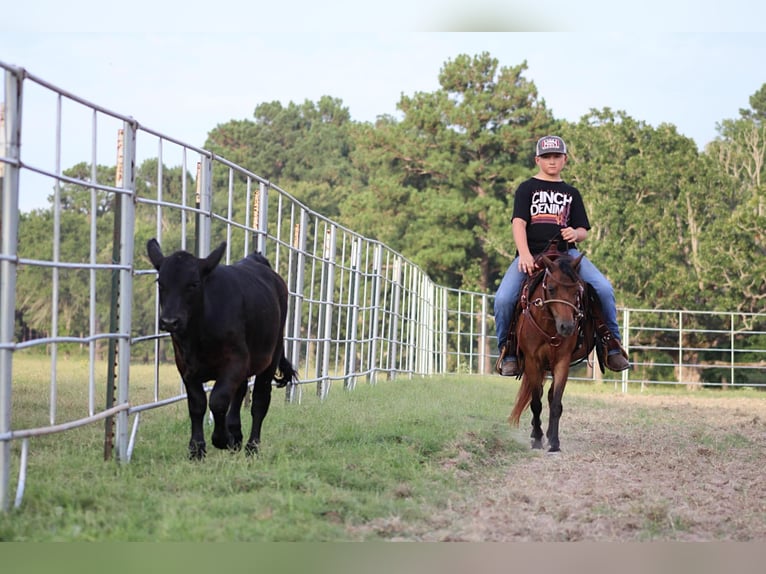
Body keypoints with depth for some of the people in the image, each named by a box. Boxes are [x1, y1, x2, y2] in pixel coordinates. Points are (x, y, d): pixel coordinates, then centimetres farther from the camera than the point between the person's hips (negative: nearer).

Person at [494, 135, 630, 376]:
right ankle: (508, 352, -3)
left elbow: (583, 231, 17)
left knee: (604, 288, -21)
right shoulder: (527, 188, 10)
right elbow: (519, 222, -4)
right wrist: (524, 254, -21)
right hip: (531, 255, -2)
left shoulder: (571, 193, 20)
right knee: (503, 299, -24)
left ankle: (612, 345, -6)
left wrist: (575, 234, -9)